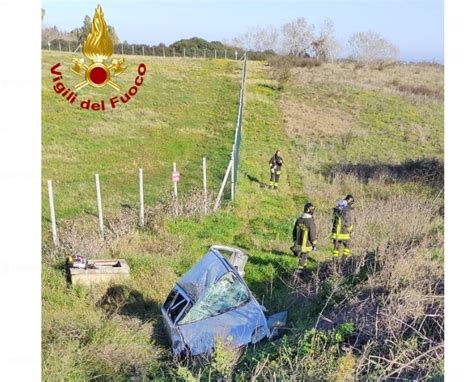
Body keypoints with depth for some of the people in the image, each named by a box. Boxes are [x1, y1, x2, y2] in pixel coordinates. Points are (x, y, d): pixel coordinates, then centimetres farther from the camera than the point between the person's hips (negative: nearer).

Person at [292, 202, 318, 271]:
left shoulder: (298, 220, 0)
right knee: (302, 260, 5)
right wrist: (314, 245, -6)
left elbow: (294, 232, 8)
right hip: (306, 246, -6)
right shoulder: (310, 221, -20)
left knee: (303, 258, 24)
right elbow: (312, 235, -18)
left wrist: (295, 242, 20)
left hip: (298, 245, 6)